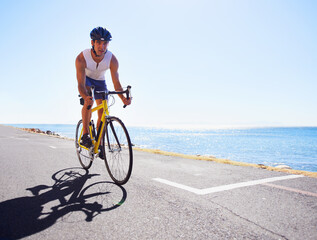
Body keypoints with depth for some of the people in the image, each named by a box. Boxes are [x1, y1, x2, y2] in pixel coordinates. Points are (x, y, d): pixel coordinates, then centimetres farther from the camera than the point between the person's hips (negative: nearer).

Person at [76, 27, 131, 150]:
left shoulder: (112, 60, -29)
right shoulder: (81, 58, -34)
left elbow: (116, 83, -26)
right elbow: (81, 85, -36)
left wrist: (123, 98, -45)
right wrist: (85, 97, -58)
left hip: (100, 81, 2)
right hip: (85, 79, -2)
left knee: (102, 112, -5)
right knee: (88, 102, -32)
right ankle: (85, 134, -18)